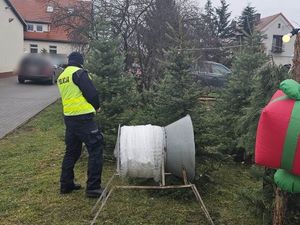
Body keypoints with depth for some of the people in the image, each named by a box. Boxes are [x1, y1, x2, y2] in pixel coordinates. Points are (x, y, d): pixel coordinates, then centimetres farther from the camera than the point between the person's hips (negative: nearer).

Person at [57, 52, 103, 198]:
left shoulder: (61, 77, 16)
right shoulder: (79, 72, -10)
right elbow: (92, 93, -14)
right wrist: (96, 106, 5)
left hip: (68, 118, 9)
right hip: (83, 118, -8)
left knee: (71, 151, 18)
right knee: (95, 150, -2)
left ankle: (66, 184, 25)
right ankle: (93, 188, -1)